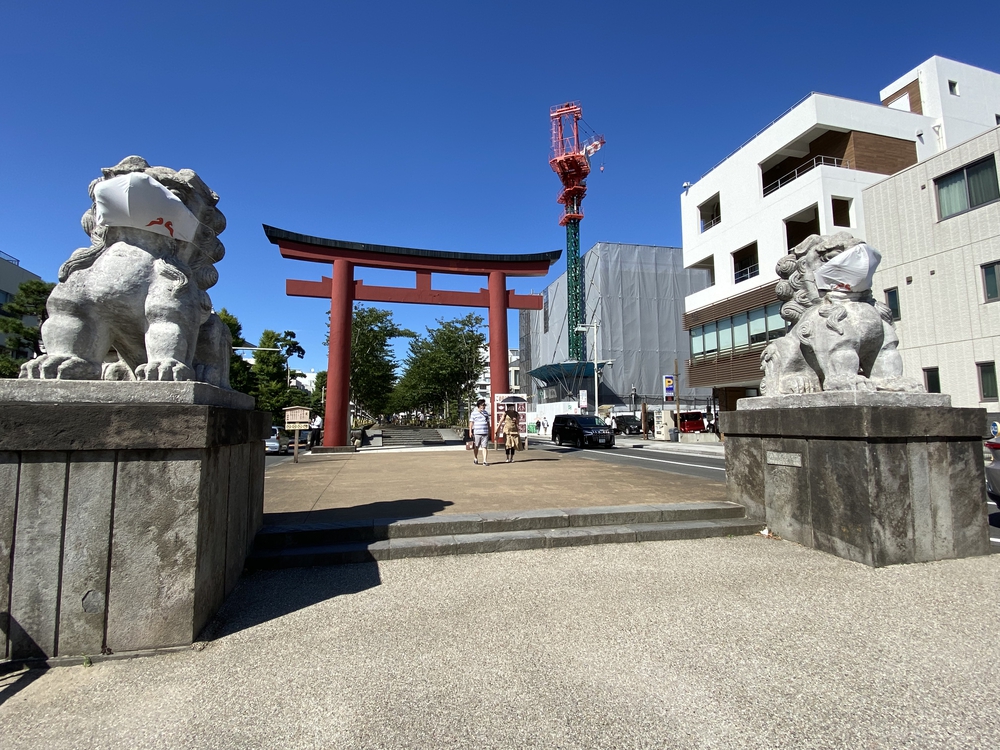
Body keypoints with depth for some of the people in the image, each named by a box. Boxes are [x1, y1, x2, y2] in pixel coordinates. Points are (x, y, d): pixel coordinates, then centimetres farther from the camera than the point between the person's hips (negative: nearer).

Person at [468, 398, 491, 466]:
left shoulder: (486, 413, 15)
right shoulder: (474, 413, 0)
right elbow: (471, 423, -1)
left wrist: (489, 432, 19)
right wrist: (470, 432, -8)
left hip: (485, 433, 3)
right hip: (477, 433, -3)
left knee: (485, 447, -4)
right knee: (476, 447, 6)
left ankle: (485, 461, -5)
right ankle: (475, 458, 29)